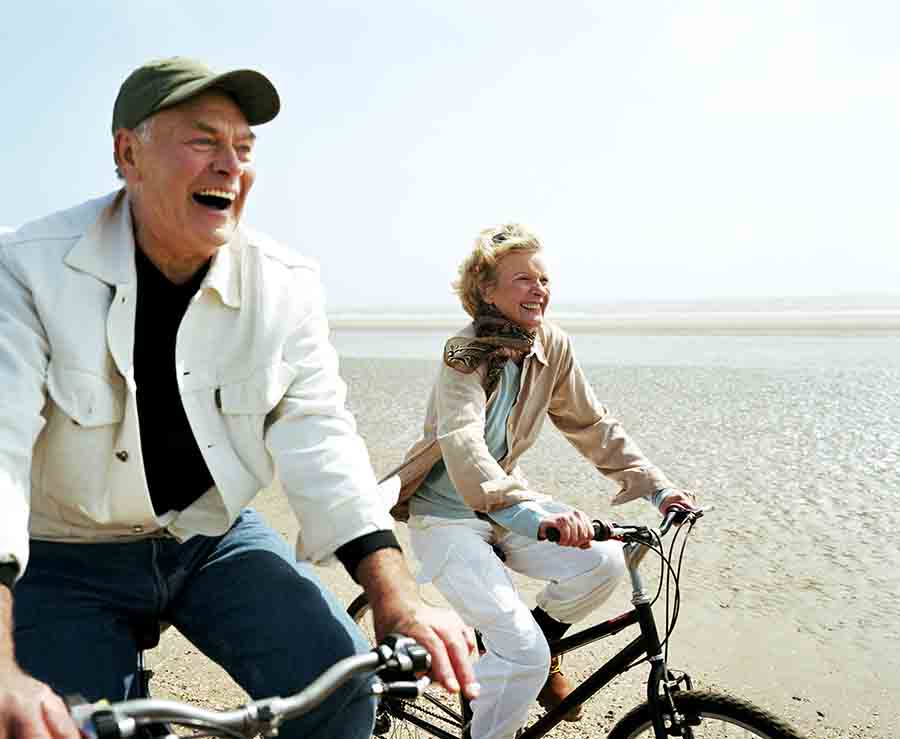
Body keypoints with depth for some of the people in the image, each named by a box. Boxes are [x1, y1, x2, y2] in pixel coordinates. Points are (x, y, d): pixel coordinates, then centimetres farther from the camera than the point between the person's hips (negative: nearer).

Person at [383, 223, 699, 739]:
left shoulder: (552, 347, -5)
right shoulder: (466, 356, -24)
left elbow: (593, 425, 2)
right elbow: (463, 445, -40)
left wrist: (657, 488, -8)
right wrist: (532, 515, -54)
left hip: (505, 496, 6)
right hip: (447, 515, -6)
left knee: (604, 561, -18)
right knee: (522, 649, -20)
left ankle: (542, 652, 12)